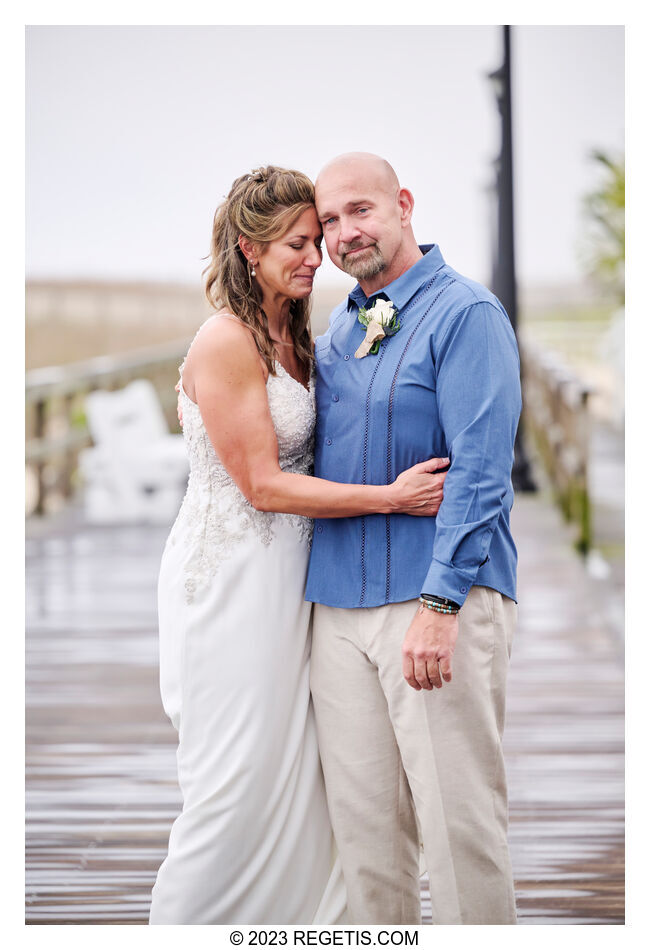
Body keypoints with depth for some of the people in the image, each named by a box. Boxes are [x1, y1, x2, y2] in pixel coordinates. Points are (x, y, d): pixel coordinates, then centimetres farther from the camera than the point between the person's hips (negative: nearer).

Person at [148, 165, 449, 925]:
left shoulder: (290, 335, 11)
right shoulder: (225, 343, -16)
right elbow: (263, 485, -18)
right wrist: (390, 497, -19)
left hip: (284, 576, 8)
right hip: (231, 576, -8)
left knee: (291, 770, 10)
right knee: (237, 775, -3)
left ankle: (293, 913, 19)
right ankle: (185, 922, 9)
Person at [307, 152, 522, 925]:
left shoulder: (466, 313, -6)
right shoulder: (337, 329, 17)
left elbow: (479, 472, -15)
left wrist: (439, 602, -21)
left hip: (440, 598, -7)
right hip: (337, 602, 7)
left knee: (457, 815, -5)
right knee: (362, 818, 7)